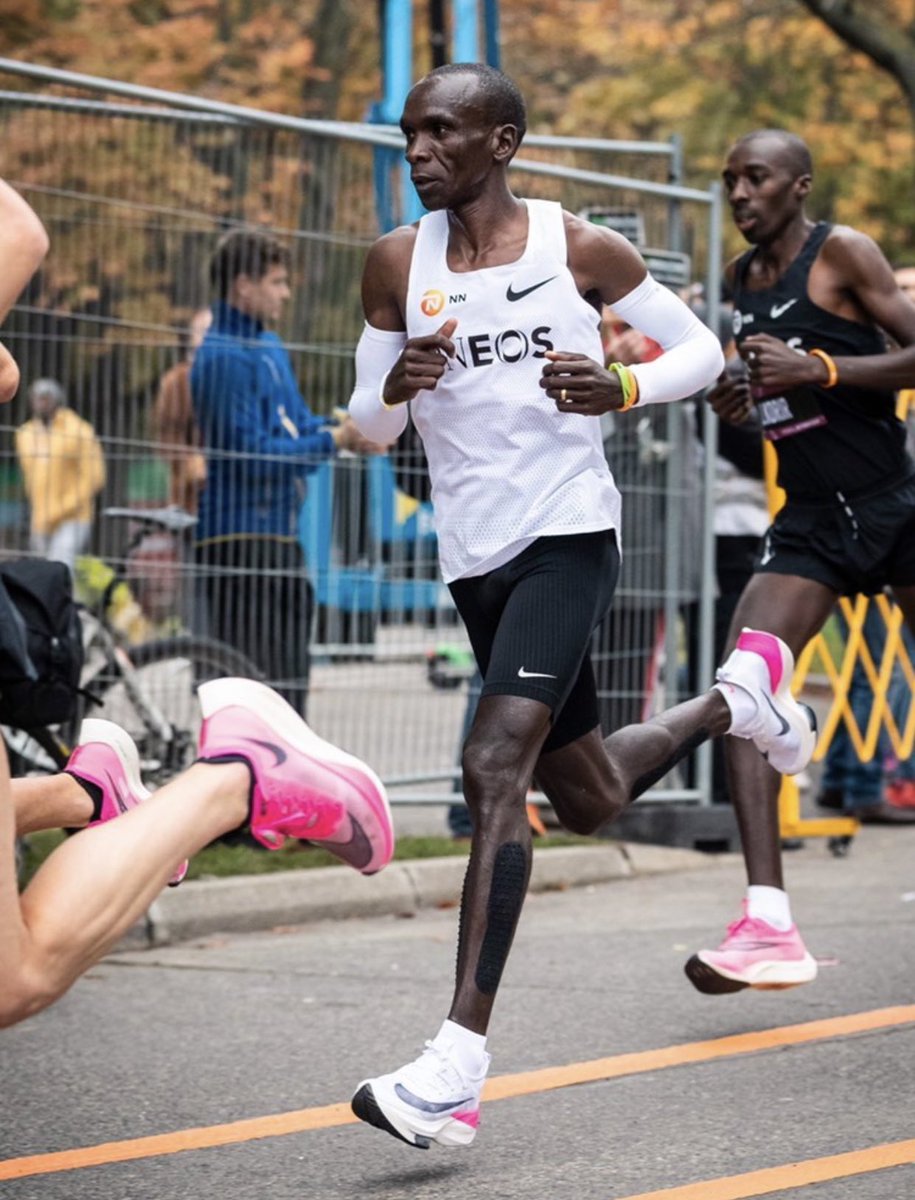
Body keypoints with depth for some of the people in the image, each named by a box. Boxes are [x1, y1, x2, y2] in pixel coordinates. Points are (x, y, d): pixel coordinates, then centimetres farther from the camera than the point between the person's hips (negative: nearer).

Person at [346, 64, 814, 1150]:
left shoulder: (578, 248, -5)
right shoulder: (398, 263, 4)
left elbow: (700, 349, 5)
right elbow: (368, 426, 9)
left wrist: (621, 389, -16)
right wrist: (396, 388, -15)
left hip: (568, 537, -5)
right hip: (474, 560, 6)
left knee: (494, 767, -23)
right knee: (589, 797, 17)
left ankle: (459, 1062, -26)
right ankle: (737, 694, 48)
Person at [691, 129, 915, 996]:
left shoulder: (841, 254, -7)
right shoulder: (742, 279, 12)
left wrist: (816, 369, -22)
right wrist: (739, 400, 3)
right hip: (811, 524, 5)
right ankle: (767, 920, -24)